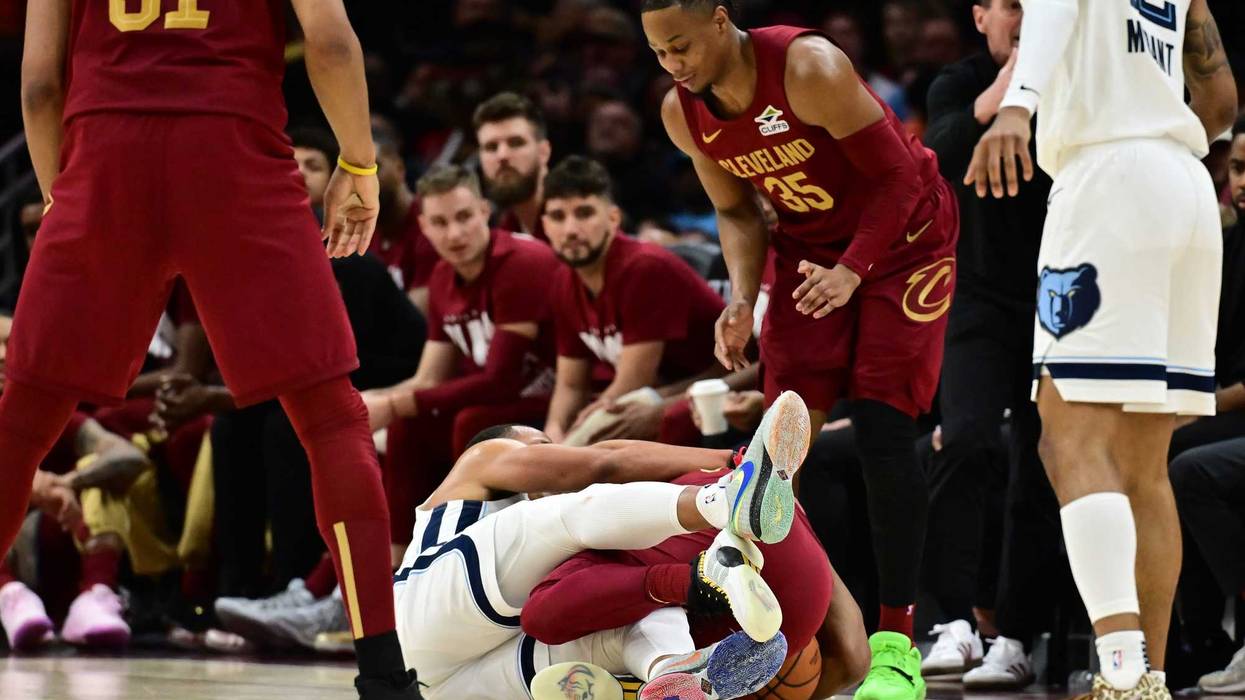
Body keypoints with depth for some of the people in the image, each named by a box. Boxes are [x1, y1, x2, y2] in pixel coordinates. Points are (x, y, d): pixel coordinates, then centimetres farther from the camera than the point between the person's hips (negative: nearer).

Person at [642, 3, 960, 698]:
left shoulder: (808, 69, -29)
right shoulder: (683, 114, -9)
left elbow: (896, 175, -21)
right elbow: (737, 211, 6)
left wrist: (853, 271, -30)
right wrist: (743, 300, -10)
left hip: (901, 233, -6)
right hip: (811, 244, 6)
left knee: (883, 429, -15)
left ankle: (897, 643, -12)